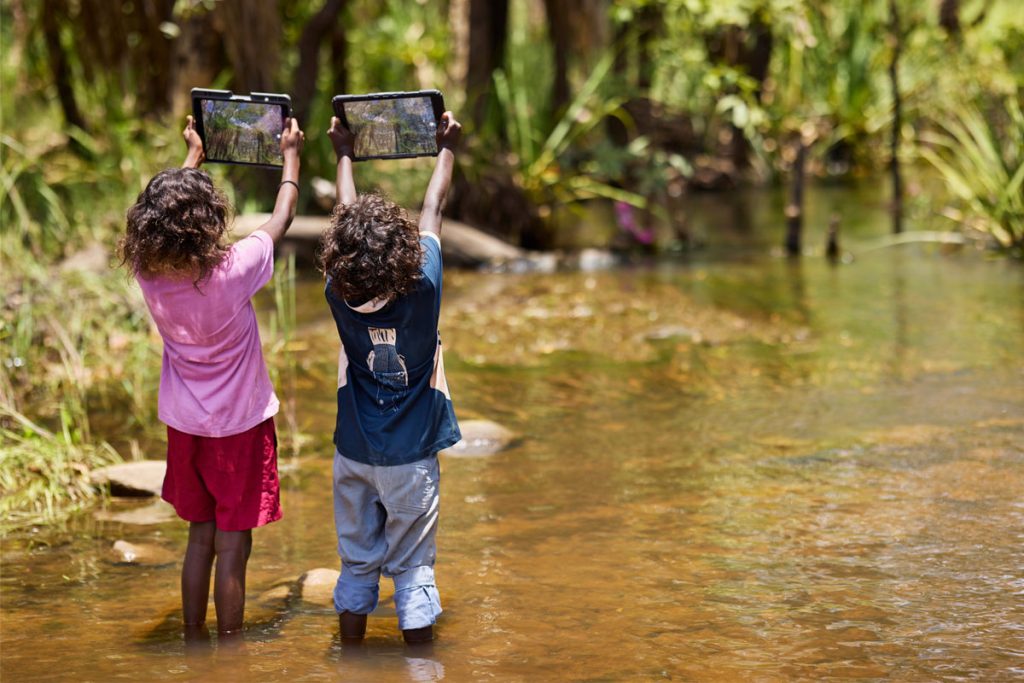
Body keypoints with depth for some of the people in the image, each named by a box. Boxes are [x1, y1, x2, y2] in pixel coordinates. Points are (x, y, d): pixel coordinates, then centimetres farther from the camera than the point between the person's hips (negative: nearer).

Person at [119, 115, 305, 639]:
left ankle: (194, 642, 26)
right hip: (239, 428, -5)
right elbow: (282, 217, -9)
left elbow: (168, 216, 8)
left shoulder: (149, 276, -14)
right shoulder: (232, 273, -26)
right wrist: (290, 153, 6)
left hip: (186, 428, 5)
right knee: (232, 549, 3)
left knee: (199, 537, 18)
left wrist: (193, 155, 21)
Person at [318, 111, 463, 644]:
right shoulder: (423, 288, -18)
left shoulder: (341, 298, -13)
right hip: (412, 458, -2)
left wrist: (344, 154, 18)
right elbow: (433, 213, -3)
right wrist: (447, 149, 12)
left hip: (355, 456, 2)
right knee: (413, 568, 5)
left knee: (357, 565, 13)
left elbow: (344, 216, 3)